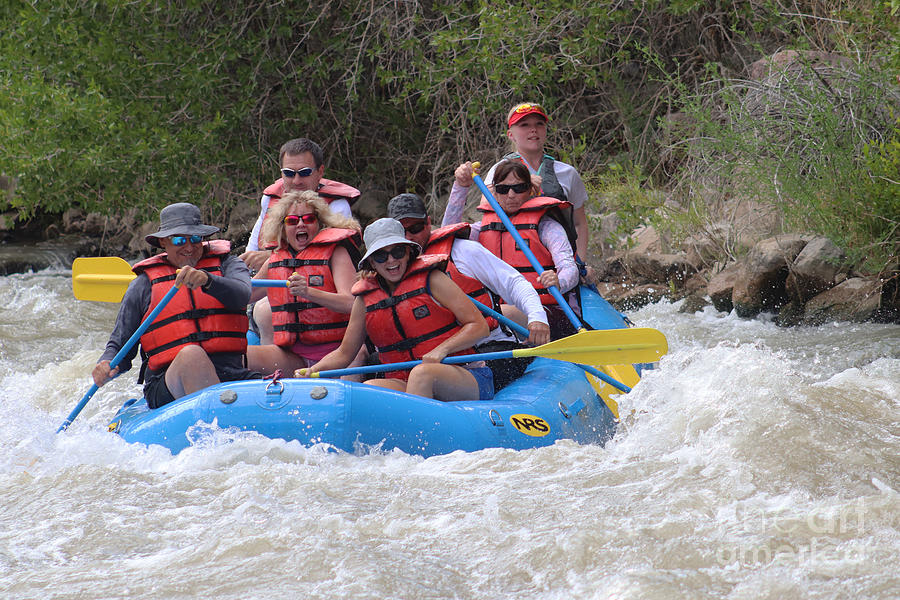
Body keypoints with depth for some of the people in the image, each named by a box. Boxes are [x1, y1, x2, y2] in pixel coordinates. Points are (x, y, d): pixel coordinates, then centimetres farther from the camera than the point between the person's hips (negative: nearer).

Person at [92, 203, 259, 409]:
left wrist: (207, 280, -29)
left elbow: (241, 295, -8)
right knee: (191, 354, -37)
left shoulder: (227, 265, 16)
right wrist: (107, 366, -7)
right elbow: (120, 346, 16)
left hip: (232, 377, 1)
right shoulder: (143, 285, 15)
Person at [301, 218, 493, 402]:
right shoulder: (365, 300, 14)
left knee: (422, 373, -37)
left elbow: (479, 326, -2)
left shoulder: (431, 280, 1)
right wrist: (313, 371, 0)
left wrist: (441, 350, -17)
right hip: (404, 386, 3)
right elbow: (344, 353, 20)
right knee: (370, 388, -29)